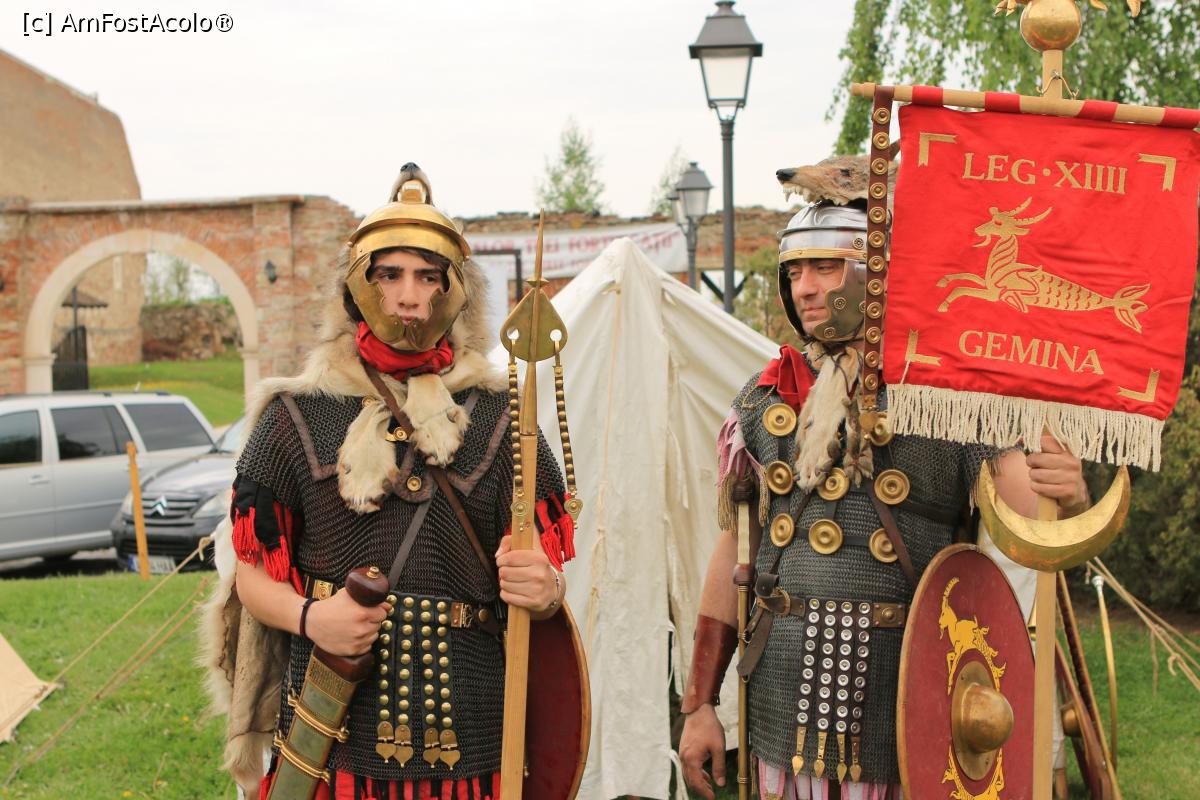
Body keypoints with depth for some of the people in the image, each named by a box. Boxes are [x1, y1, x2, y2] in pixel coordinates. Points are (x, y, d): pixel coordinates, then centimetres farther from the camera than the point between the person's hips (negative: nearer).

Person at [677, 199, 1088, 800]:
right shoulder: (766, 401, 7)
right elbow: (733, 553, 11)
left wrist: (1067, 501, -36)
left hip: (903, 706, -3)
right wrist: (699, 704, 9)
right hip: (783, 704, 3)